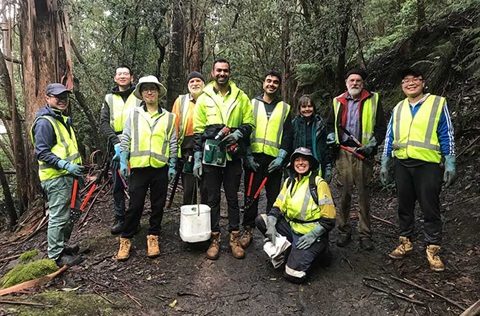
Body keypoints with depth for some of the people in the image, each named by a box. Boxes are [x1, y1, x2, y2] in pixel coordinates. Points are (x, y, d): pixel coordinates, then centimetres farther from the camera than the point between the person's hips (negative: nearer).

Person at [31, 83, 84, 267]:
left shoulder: (62, 119, 18)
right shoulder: (44, 122, -14)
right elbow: (42, 153, -20)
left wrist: (76, 169, 21)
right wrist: (66, 165, -27)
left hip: (67, 176, 10)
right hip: (56, 178, -10)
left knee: (66, 216, 18)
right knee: (58, 217, -4)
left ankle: (62, 246, 32)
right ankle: (56, 256, 7)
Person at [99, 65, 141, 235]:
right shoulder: (109, 98, 12)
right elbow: (104, 123, 3)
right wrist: (116, 142, -13)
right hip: (117, 147, 2)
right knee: (118, 184, 7)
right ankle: (119, 219, 18)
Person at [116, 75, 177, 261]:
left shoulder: (168, 117, 6)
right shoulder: (133, 114, 5)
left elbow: (172, 143, 8)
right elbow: (125, 140, 4)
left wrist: (172, 166, 3)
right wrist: (123, 162, -2)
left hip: (161, 168, 1)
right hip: (139, 168, -1)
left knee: (158, 205, 9)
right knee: (135, 206, 4)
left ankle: (153, 237, 25)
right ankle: (126, 239, 19)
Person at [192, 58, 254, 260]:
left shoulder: (241, 97, 6)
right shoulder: (204, 98, 5)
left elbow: (249, 124, 8)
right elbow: (198, 131, 5)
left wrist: (238, 134, -13)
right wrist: (197, 158, 0)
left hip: (233, 155, 0)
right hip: (211, 155, 0)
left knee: (232, 198, 9)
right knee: (213, 198, 8)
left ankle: (234, 238, 21)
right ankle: (215, 239, 19)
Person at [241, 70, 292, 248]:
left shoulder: (285, 108, 11)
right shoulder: (252, 103, 10)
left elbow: (287, 134, 6)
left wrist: (281, 157, -6)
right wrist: (247, 154, -5)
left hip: (274, 159, 1)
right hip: (253, 157, 0)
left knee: (273, 197, 6)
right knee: (251, 195, 4)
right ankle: (248, 230, 15)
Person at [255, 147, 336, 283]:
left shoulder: (319, 183, -11)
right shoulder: (289, 182, 6)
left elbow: (329, 219, -12)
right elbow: (277, 206, 4)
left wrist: (312, 235, -20)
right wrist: (271, 225, -12)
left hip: (311, 233, -6)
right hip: (291, 227, 6)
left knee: (293, 275, -19)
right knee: (260, 220, -9)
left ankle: (318, 251, 7)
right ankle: (289, 249, 2)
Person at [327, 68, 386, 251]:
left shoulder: (373, 100, 7)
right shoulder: (338, 102, 14)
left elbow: (381, 127, 5)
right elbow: (331, 125, 24)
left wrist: (372, 145, -9)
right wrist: (331, 137, 5)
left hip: (364, 153, -2)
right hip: (344, 152, 2)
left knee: (364, 193, 3)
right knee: (345, 192, 6)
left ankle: (365, 234, 13)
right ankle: (344, 231, 18)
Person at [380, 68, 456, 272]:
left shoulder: (438, 103, 2)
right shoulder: (398, 109, 12)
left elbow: (447, 136, 0)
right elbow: (389, 138, 14)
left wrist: (450, 164, -4)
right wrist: (384, 164, 11)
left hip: (428, 165, -4)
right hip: (402, 165, 4)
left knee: (430, 208, 2)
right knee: (404, 206, 12)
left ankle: (433, 249, 15)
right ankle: (405, 242, 25)